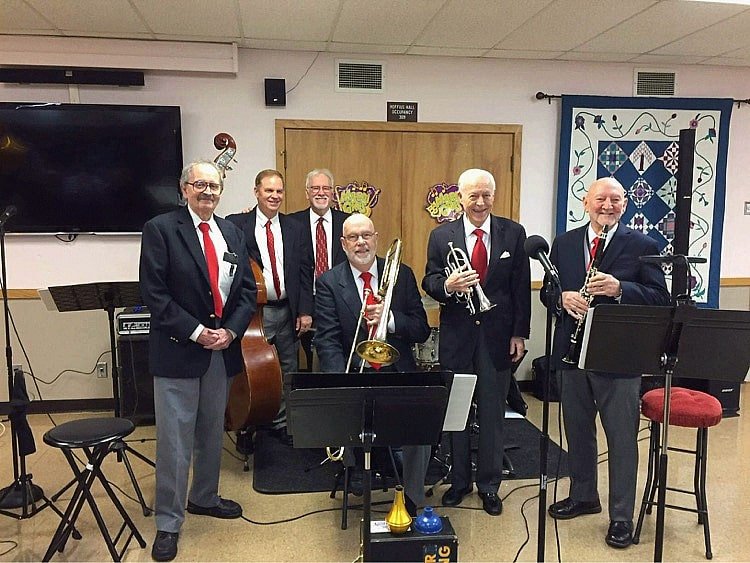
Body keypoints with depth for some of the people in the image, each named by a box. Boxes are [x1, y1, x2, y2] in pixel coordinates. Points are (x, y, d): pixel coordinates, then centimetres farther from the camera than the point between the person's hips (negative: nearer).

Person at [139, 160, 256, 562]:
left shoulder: (231, 233, 9)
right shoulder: (160, 229, -7)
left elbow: (247, 290, 8)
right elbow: (154, 292, -13)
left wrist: (230, 330, -7)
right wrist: (196, 332, -16)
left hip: (223, 348, 5)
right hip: (178, 349, -5)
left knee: (212, 431, 18)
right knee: (174, 438, 2)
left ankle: (204, 498, 38)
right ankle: (168, 522, 16)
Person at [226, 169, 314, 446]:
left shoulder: (295, 229, 9)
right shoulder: (236, 225, -1)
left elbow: (305, 272, 6)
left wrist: (305, 311, 0)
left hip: (287, 312, 4)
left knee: (287, 371, 11)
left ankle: (281, 424, 27)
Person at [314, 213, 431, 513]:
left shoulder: (402, 274, 7)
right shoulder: (328, 283, 2)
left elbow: (422, 330, 4)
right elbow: (327, 342, -7)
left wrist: (389, 319, -17)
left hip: (400, 374, 1)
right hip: (352, 375, 0)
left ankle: (412, 500, -2)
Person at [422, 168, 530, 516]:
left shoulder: (513, 233, 1)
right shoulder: (441, 236, 1)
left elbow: (521, 287, 1)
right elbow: (429, 281, 0)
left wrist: (519, 333, -3)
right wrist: (447, 285, -23)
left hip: (497, 336, 0)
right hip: (457, 336, 1)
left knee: (493, 413, 9)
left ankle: (489, 485, 24)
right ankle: (459, 481, 28)